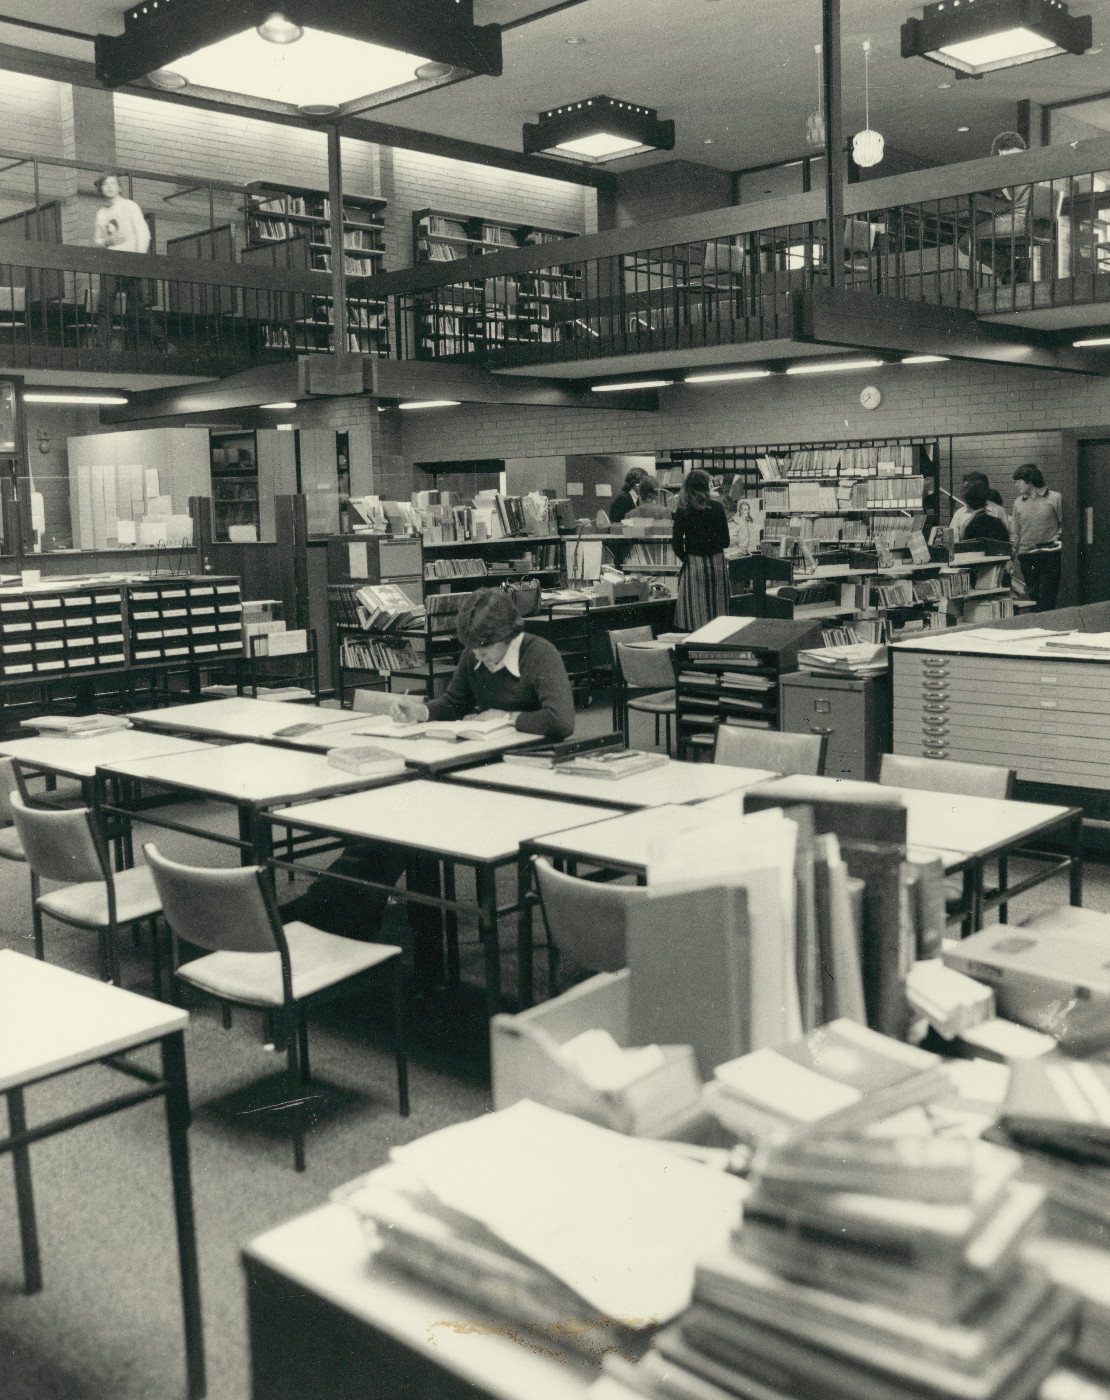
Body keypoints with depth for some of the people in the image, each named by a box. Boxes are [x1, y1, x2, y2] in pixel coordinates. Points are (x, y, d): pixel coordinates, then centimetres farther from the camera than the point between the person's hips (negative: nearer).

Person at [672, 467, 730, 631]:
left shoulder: (683, 510, -4)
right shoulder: (717, 507, -1)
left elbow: (676, 541, -4)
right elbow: (725, 541, 2)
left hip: (693, 563, -1)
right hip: (717, 562, 1)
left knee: (694, 611, 1)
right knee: (717, 607, 8)